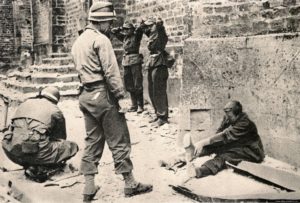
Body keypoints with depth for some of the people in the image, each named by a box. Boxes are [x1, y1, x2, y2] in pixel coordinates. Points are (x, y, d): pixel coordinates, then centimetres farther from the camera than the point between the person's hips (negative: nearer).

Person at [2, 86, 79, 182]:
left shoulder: (26, 103, 25)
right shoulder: (56, 111, 14)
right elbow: (61, 138, 26)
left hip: (11, 153, 5)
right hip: (34, 150, -5)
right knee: (72, 147, 10)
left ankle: (29, 166, 12)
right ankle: (41, 169, -4)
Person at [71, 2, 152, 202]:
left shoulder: (78, 41, 15)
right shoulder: (101, 39, -12)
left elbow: (81, 68, 15)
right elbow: (111, 71, -17)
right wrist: (121, 96, -14)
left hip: (86, 95, 8)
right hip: (103, 94, -8)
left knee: (92, 141, 13)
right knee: (119, 140, 2)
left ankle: (89, 187, 14)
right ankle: (130, 183, 12)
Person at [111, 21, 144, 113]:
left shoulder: (136, 36, 0)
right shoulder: (124, 37, 16)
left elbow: (139, 29, -18)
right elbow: (113, 31, 22)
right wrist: (121, 29, 12)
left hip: (135, 61, -6)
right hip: (126, 61, 7)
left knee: (137, 85, -8)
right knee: (129, 85, 8)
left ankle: (140, 106, -3)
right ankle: (134, 105, 16)